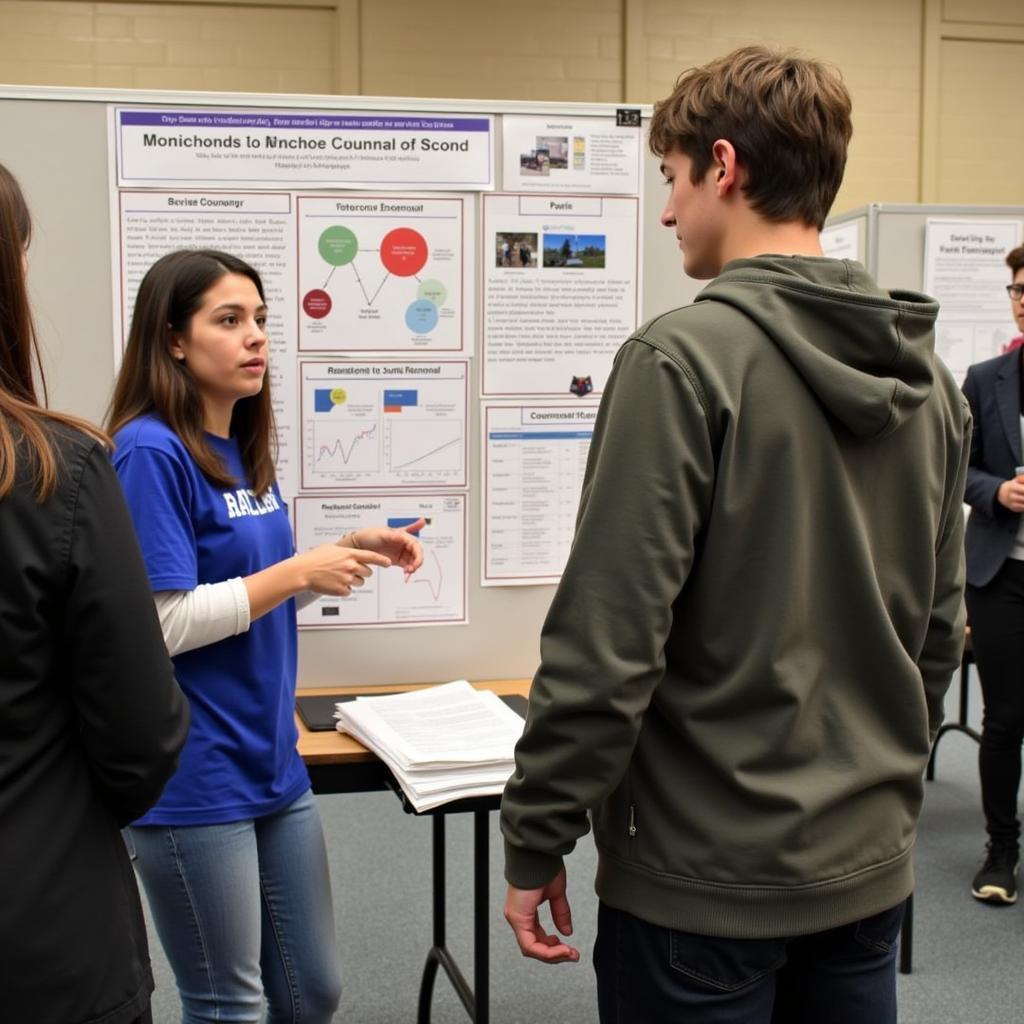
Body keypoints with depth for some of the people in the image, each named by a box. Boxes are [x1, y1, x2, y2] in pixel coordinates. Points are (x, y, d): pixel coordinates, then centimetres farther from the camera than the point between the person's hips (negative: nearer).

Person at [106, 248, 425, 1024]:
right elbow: (162, 624, -21)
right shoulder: (151, 452, -16)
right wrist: (300, 572, -17)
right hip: (194, 783, -8)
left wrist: (352, 551, 4)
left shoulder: (244, 451, 8)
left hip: (272, 763, 8)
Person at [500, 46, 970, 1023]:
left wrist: (534, 840, -10)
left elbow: (606, 638, -20)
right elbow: (939, 629, 11)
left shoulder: (684, 360, -18)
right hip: (868, 864, 7)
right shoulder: (926, 376, 4)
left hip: (706, 874, -6)